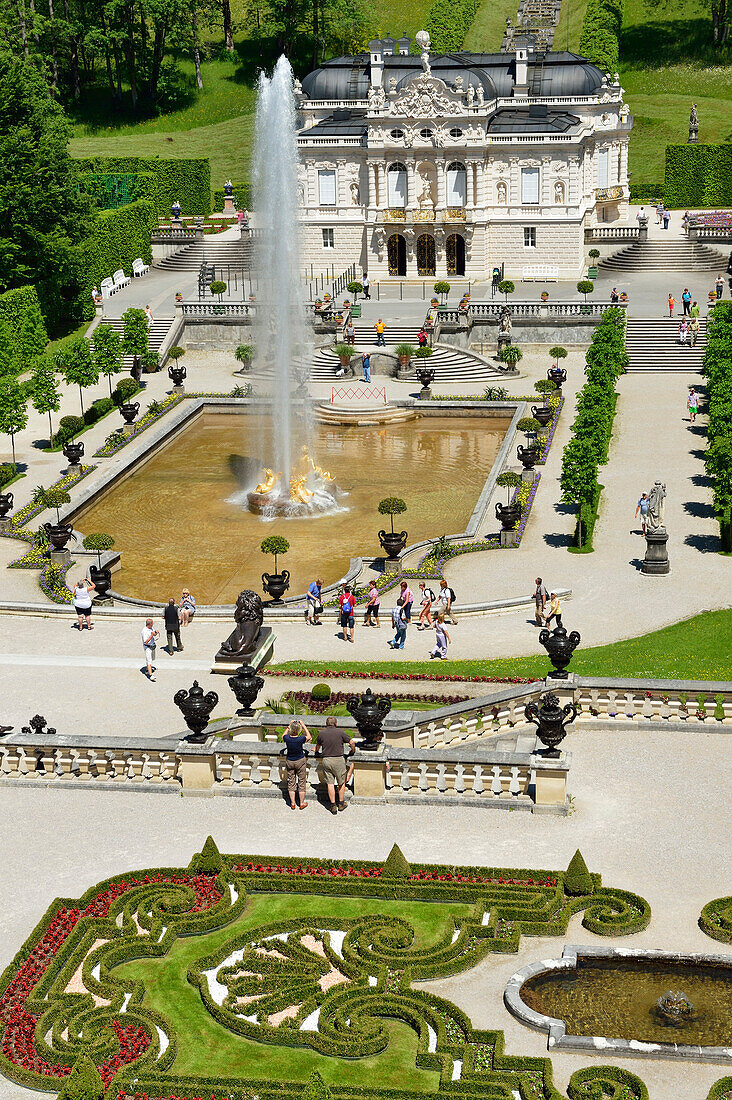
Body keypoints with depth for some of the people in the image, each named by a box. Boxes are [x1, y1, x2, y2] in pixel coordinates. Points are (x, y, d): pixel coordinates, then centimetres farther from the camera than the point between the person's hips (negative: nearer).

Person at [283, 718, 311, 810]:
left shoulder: (287, 739, -18)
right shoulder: (301, 739, -23)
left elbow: (283, 735, 9)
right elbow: (309, 736, -1)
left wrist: (289, 726, 7)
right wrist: (303, 725, 0)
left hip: (289, 761, 2)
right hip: (300, 761, -2)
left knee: (291, 783, 13)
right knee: (301, 782, 11)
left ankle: (292, 803, 18)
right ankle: (302, 803, 18)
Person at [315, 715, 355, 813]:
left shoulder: (321, 733, 3)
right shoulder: (340, 732, -5)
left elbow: (318, 745, 21)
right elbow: (352, 742, -3)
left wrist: (316, 750, 44)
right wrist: (352, 751, 18)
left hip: (326, 760, 2)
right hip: (338, 759, -2)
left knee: (330, 783, 6)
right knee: (341, 782, 13)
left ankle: (333, 805, 6)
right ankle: (341, 803, 21)